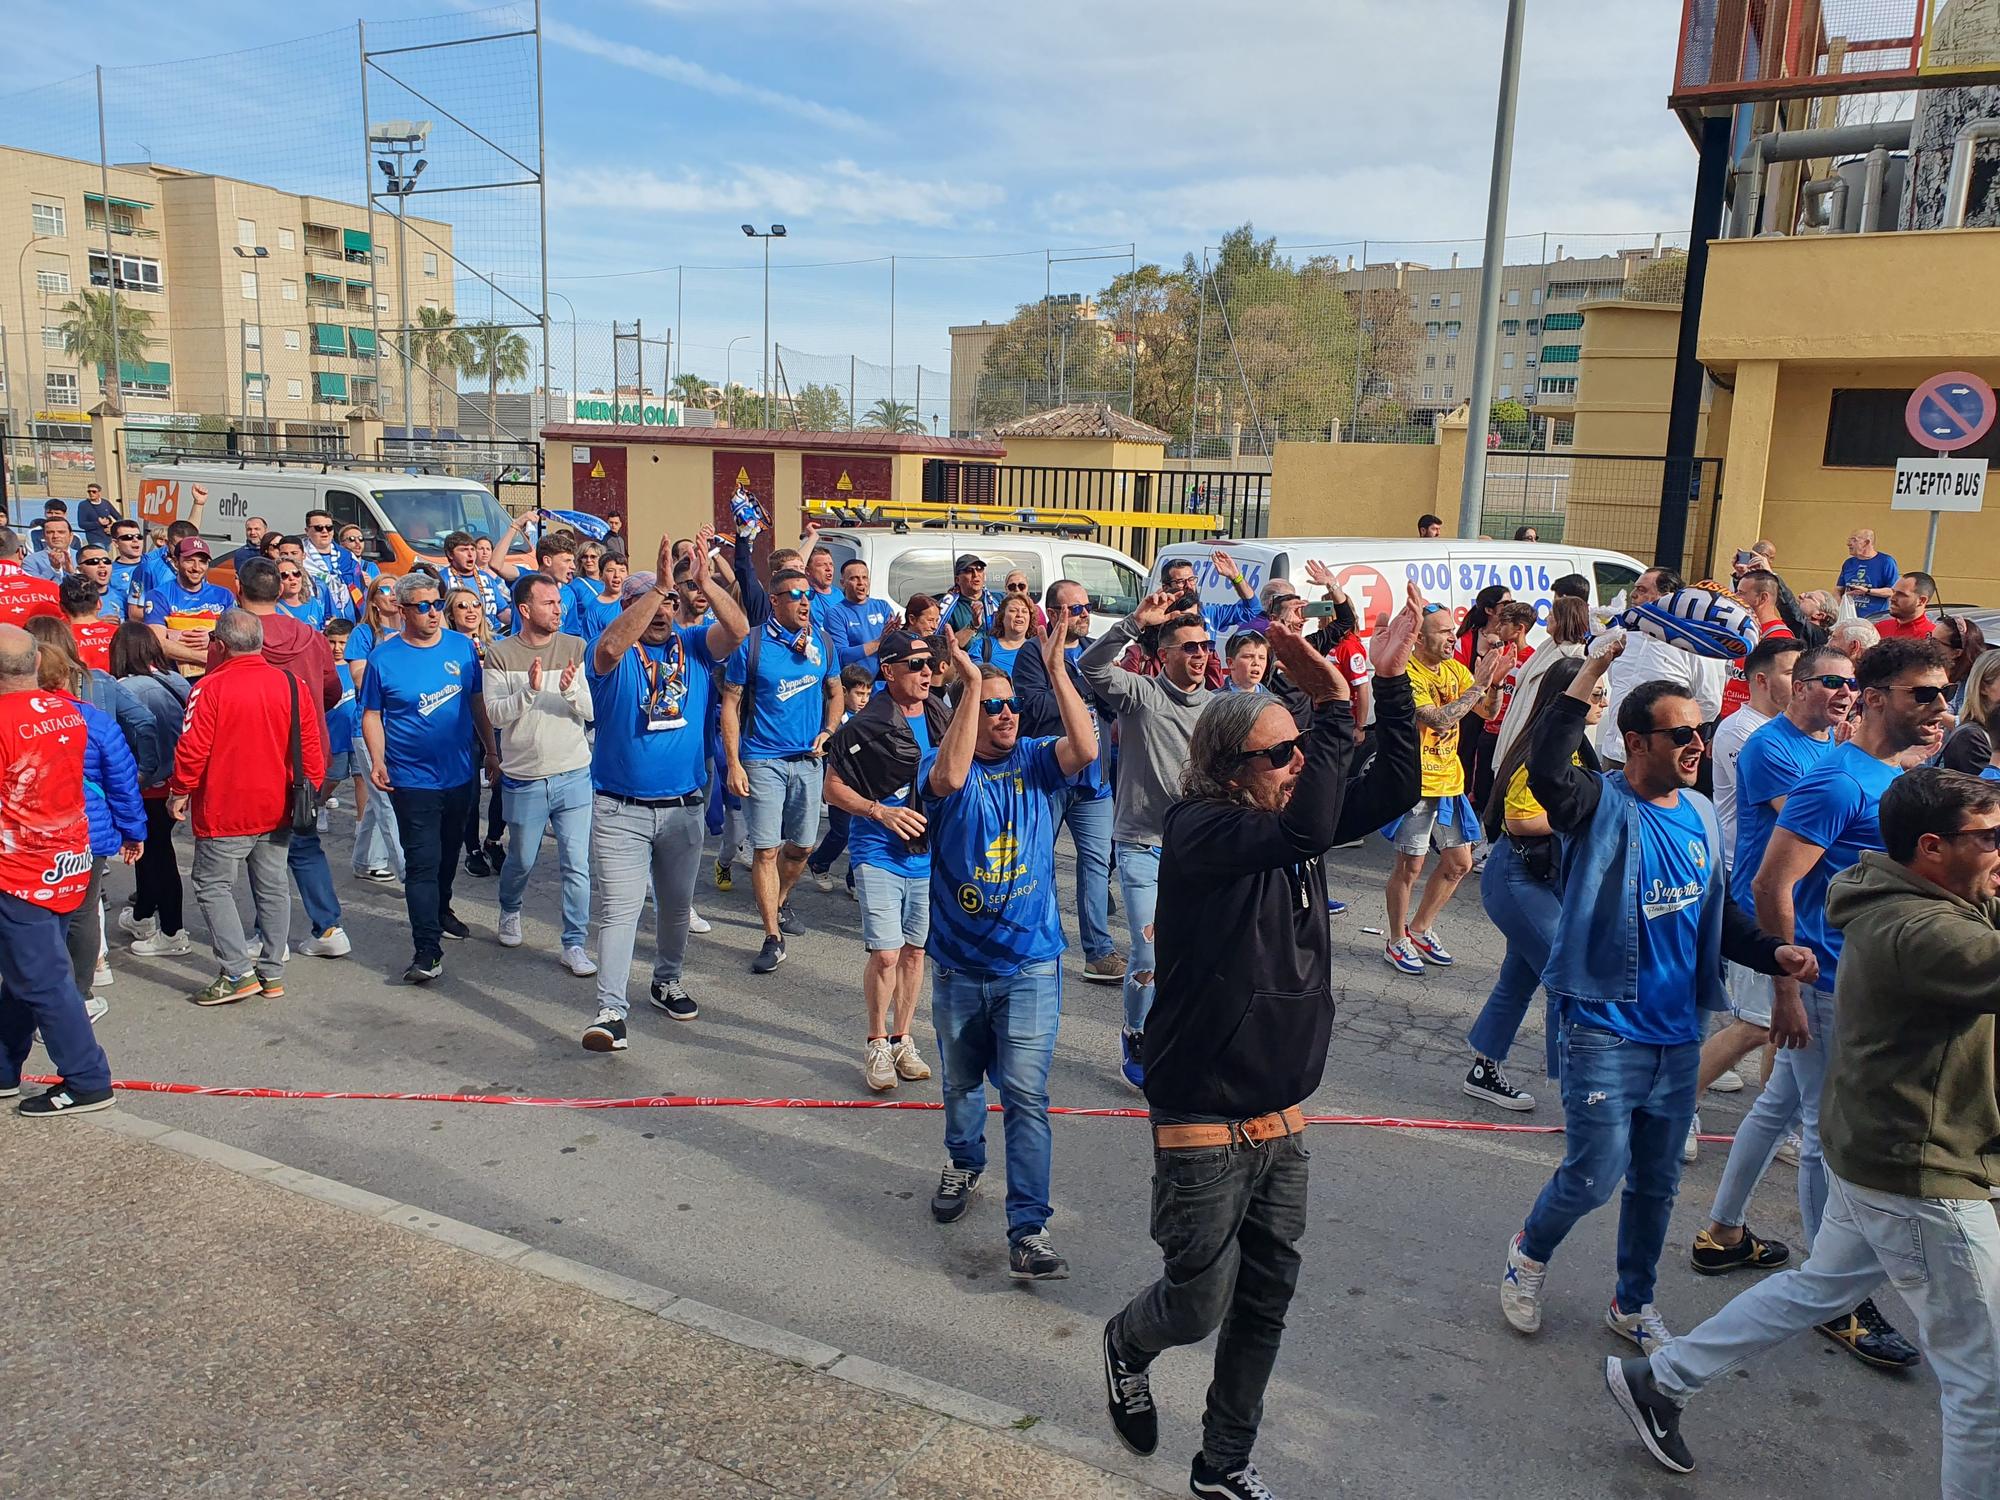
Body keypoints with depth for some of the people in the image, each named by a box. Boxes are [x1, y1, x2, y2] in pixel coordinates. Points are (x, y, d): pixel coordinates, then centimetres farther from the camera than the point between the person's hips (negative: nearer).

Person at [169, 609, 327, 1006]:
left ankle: (237, 973, -1)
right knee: (273, 887, 11)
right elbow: (311, 745, 3)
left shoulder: (210, 687, -14)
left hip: (224, 810, -5)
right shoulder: (291, 684, 0)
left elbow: (193, 749, -14)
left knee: (213, 886, 5)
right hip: (277, 809, 5)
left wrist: (179, 793, 0)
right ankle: (272, 972, 18)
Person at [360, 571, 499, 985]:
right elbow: (372, 715, -1)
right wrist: (377, 761, -13)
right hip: (412, 780, -4)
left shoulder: (462, 647, 1)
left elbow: (477, 702, 9)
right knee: (422, 864, -6)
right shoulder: (384, 658, -7)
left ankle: (441, 911, 44)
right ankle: (427, 950, -5)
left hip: (461, 775, 4)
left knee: (448, 853, 21)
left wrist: (491, 750, 9)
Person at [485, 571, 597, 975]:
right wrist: (529, 690, -26)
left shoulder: (575, 649, 0)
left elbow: (592, 711, -4)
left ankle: (575, 944, 10)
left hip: (573, 775, 0)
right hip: (523, 779, 0)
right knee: (522, 861, 17)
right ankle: (510, 912, 47)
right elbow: (495, 715, -10)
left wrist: (570, 690, -24)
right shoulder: (500, 654, -3)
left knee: (576, 865, -1)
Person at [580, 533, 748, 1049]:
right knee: (617, 907, -8)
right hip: (621, 808, -3)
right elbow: (610, 646, -31)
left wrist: (703, 582, -28)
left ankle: (668, 982, 39)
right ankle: (611, 1009, -5)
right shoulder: (615, 653, -6)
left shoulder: (693, 645, 2)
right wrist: (660, 585, -35)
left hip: (683, 806, 4)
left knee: (676, 903, 18)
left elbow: (738, 630, -15)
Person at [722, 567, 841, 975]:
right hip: (763, 760, -4)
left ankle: (780, 902, 40)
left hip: (808, 759, 4)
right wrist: (734, 764, -10)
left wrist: (828, 731, -2)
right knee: (766, 849, -4)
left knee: (802, 845, 12)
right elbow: (731, 704, -5)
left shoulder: (821, 643, 5)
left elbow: (835, 693, 17)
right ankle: (773, 938, 3)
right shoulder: (750, 644, -7)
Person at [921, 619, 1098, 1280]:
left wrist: (1055, 667, -26)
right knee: (961, 1084, 21)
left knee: (1025, 1092, -8)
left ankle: (1028, 1229, -2)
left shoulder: (1035, 760, -2)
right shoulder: (942, 765, -7)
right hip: (958, 964, 1)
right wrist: (973, 682, -32)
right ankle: (964, 1163, 49)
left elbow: (1086, 749, -23)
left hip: (1030, 962, -1)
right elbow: (951, 777, -32)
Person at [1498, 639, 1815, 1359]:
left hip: (1678, 1031, 7)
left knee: (1657, 1181, 17)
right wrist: (1587, 678, -38)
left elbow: (1718, 914, 16)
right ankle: (1530, 1251, 28)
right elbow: (1546, 769, -36)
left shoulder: (1701, 814, 7)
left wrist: (1773, 952, -2)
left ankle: (1633, 1302, 36)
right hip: (1606, 1029, -6)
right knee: (1595, 1173, -2)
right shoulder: (1603, 804, -13)